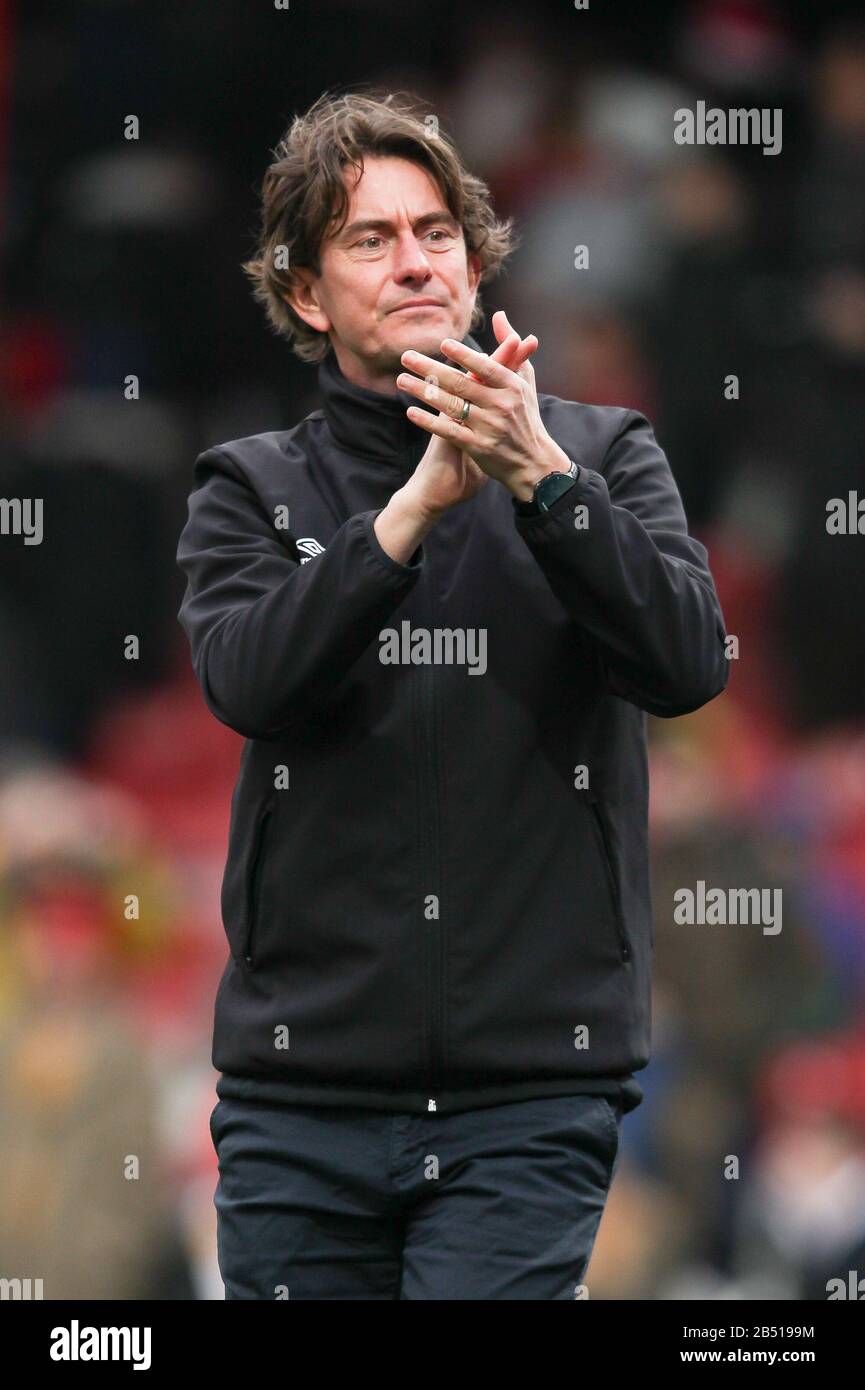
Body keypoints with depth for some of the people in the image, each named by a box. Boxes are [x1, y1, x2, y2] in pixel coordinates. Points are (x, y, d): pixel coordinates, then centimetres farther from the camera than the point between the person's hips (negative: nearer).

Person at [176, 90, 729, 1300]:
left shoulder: (602, 459, 8)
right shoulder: (253, 489, 9)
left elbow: (688, 663, -9)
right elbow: (249, 679, -11)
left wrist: (537, 476, -20)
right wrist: (424, 500, -21)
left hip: (528, 1096, -2)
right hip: (303, 1091, 2)